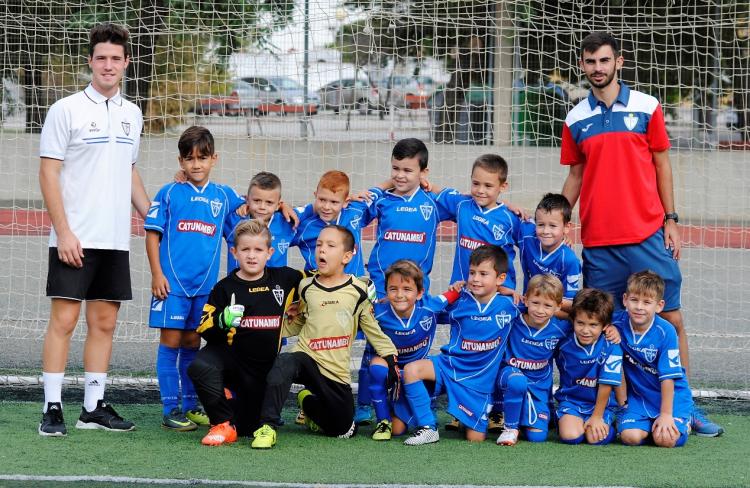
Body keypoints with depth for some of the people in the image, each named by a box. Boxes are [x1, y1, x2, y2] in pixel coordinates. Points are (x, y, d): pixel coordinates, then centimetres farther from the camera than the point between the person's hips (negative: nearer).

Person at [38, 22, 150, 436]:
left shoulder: (131, 114, 13)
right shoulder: (66, 110, -5)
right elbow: (48, 173, -7)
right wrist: (64, 232, -14)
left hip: (115, 240, 6)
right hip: (74, 240, -6)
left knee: (104, 322, 7)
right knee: (64, 320, -6)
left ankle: (94, 407, 12)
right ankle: (52, 408, -3)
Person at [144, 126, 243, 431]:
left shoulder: (224, 196, 10)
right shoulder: (169, 194, 0)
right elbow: (153, 234, -1)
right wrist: (157, 274, -9)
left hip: (205, 285, 3)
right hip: (172, 281, -3)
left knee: (192, 343, 10)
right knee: (171, 340, -2)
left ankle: (190, 405, 18)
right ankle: (170, 409, 1)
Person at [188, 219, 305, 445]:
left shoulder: (284, 279, 1)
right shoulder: (225, 288, -5)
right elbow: (204, 330, -7)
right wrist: (222, 321, -27)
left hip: (264, 368, 2)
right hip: (230, 356, -2)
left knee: (248, 429, 4)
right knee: (200, 368, -36)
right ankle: (223, 425, -18)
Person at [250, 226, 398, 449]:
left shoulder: (358, 291, -1)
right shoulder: (306, 287, 4)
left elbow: (373, 329, 9)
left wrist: (391, 359, 4)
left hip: (337, 372, 1)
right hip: (306, 357, -1)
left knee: (344, 431, 7)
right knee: (283, 364, -37)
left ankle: (308, 402, 36)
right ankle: (267, 428, -31)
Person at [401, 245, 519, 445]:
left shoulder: (508, 306, -4)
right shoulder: (460, 301, -4)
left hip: (479, 380, -1)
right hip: (449, 366, 1)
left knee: (475, 438, -3)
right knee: (411, 370, -29)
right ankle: (428, 429, -18)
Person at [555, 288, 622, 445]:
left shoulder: (611, 348, -15)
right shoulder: (564, 344, -10)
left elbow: (606, 385, -13)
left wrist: (597, 417, -11)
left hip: (600, 403, -1)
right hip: (570, 400, 1)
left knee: (596, 437, -24)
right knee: (570, 436, -24)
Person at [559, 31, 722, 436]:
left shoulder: (646, 107, 3)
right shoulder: (576, 120, 8)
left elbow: (661, 164, 7)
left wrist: (670, 220, 2)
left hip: (648, 235, -1)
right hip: (597, 242, 1)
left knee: (671, 318, -2)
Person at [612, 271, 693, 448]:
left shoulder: (665, 332, -21)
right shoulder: (618, 323, -12)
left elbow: (668, 376, -17)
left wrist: (666, 414, -15)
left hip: (671, 395, -2)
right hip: (638, 395, 2)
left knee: (665, 439, -21)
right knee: (630, 437, -21)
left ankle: (683, 421, 14)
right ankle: (648, 424, 14)